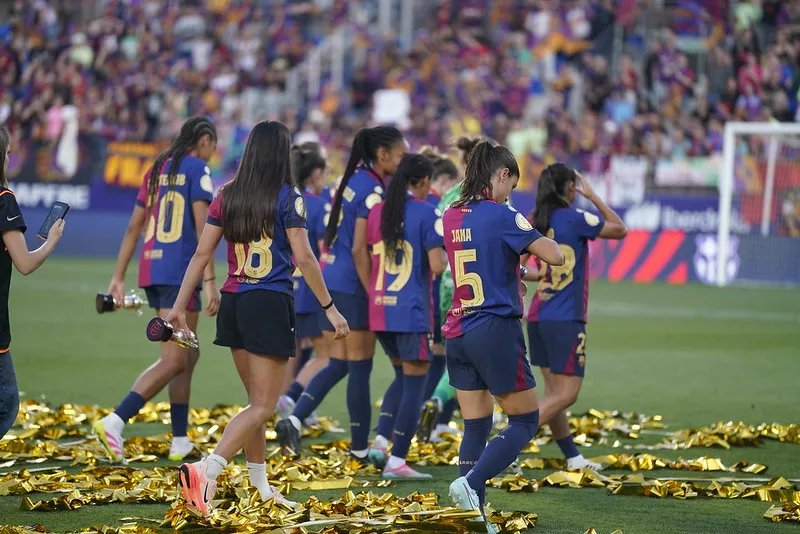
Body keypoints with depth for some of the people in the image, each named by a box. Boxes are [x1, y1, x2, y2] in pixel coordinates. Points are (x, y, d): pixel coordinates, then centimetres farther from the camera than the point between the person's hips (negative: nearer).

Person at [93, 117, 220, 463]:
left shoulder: (158, 169, 17)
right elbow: (202, 226, -14)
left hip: (151, 269, 8)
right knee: (173, 361, -9)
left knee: (188, 355, 17)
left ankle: (180, 441, 16)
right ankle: (114, 421, -22)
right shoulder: (197, 168, -5)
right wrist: (209, 280, -17)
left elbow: (134, 228, 17)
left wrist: (118, 277, 19)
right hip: (180, 271, -8)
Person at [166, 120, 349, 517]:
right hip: (270, 305, -6)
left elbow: (202, 253, 5)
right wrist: (329, 307, -4)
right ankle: (207, 470, -23)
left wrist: (179, 305, 10)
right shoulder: (287, 197, -8)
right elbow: (303, 257, -11)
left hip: (233, 305, 6)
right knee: (263, 406, -4)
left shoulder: (227, 196, 6)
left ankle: (260, 488, 25)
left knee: (256, 400, 19)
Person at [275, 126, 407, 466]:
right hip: (353, 286, -9)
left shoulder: (353, 180, 11)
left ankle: (294, 420, -3)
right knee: (359, 368, 3)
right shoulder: (372, 191, -15)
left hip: (331, 281, 9)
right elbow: (360, 250, -19)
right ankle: (360, 448, 12)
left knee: (337, 364, 13)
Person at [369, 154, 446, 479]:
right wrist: (444, 255, 5)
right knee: (415, 384, 2)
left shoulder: (377, 212, 9)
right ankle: (396, 461, -1)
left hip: (379, 309, 6)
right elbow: (437, 266, -15)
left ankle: (381, 440, 7)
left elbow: (367, 260, 14)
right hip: (412, 311, -6)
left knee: (403, 376, 22)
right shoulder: (427, 213, -9)